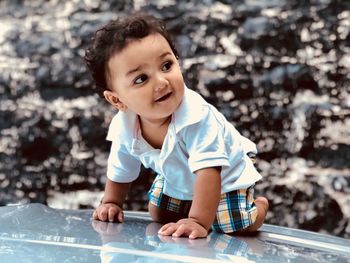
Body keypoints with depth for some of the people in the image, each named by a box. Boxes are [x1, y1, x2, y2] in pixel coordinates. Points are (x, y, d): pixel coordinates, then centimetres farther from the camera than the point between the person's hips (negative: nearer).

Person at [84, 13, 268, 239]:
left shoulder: (195, 115, -45)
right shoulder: (123, 128, -25)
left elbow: (208, 170, -49)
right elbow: (120, 172, -3)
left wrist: (199, 222, -55)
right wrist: (111, 203, -1)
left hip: (224, 177, -5)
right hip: (176, 180, 5)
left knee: (240, 228, -13)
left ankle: (259, 205, 20)